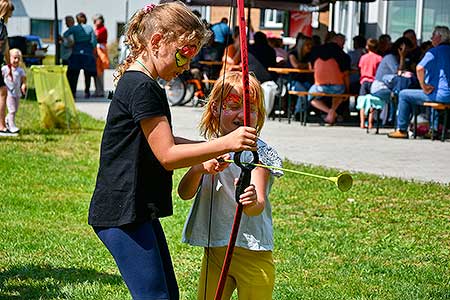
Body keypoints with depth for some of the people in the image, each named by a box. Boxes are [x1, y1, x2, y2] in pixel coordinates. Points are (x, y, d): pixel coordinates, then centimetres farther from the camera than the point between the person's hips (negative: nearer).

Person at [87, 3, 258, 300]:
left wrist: (212, 148, 10)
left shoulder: (140, 84, 15)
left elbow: (162, 142, 23)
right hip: (122, 213, -11)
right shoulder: (142, 87, -17)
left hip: (139, 210, 11)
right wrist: (225, 143, -22)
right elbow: (167, 156, -19)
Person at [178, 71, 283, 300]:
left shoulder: (259, 153, -10)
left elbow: (258, 205, -23)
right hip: (214, 249, 4)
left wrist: (252, 202, -47)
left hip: (251, 253, -4)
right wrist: (200, 169, -26)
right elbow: (184, 193, -7)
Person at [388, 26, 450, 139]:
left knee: (403, 95, 4)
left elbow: (419, 68, -26)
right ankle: (435, 129, 39)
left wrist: (424, 86, -16)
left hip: (441, 95, -8)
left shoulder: (434, 52, -10)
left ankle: (401, 130, 6)